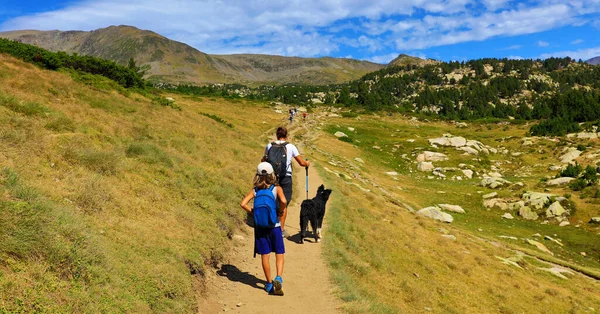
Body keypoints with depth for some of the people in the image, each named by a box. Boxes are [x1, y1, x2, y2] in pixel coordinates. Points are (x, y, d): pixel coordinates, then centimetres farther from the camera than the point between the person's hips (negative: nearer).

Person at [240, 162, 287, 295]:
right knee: (279, 254, 9)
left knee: (265, 256, 10)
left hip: (260, 227, 2)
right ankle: (278, 278, -10)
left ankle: (269, 283, 19)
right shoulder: (277, 189, -7)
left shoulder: (255, 191, -1)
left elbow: (243, 203, -13)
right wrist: (281, 212, -8)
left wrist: (253, 212, -1)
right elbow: (283, 201, -25)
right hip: (274, 226, -2)